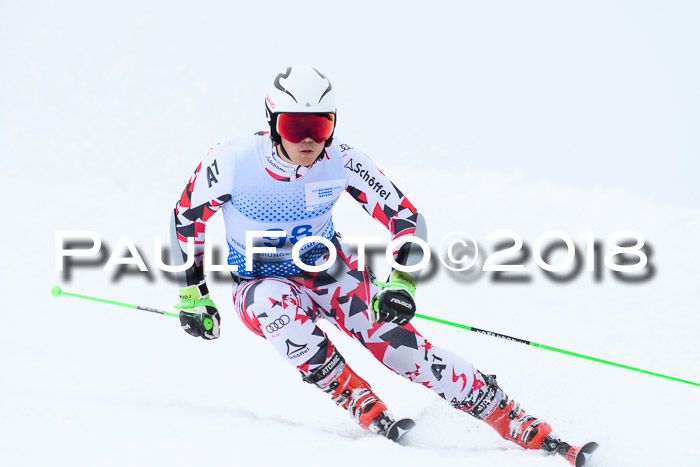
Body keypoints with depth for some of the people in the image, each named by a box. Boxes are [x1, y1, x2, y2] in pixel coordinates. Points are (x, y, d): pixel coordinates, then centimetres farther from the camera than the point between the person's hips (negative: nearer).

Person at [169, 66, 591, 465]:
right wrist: (192, 294, -4)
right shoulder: (232, 161, -22)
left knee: (397, 344, -22)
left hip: (330, 269, 1)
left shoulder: (342, 162, -18)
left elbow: (405, 218, -11)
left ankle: (518, 424, -16)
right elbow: (187, 216, -4)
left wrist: (401, 284, -26)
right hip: (261, 283, 0)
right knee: (273, 303, -38)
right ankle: (363, 406, -28)